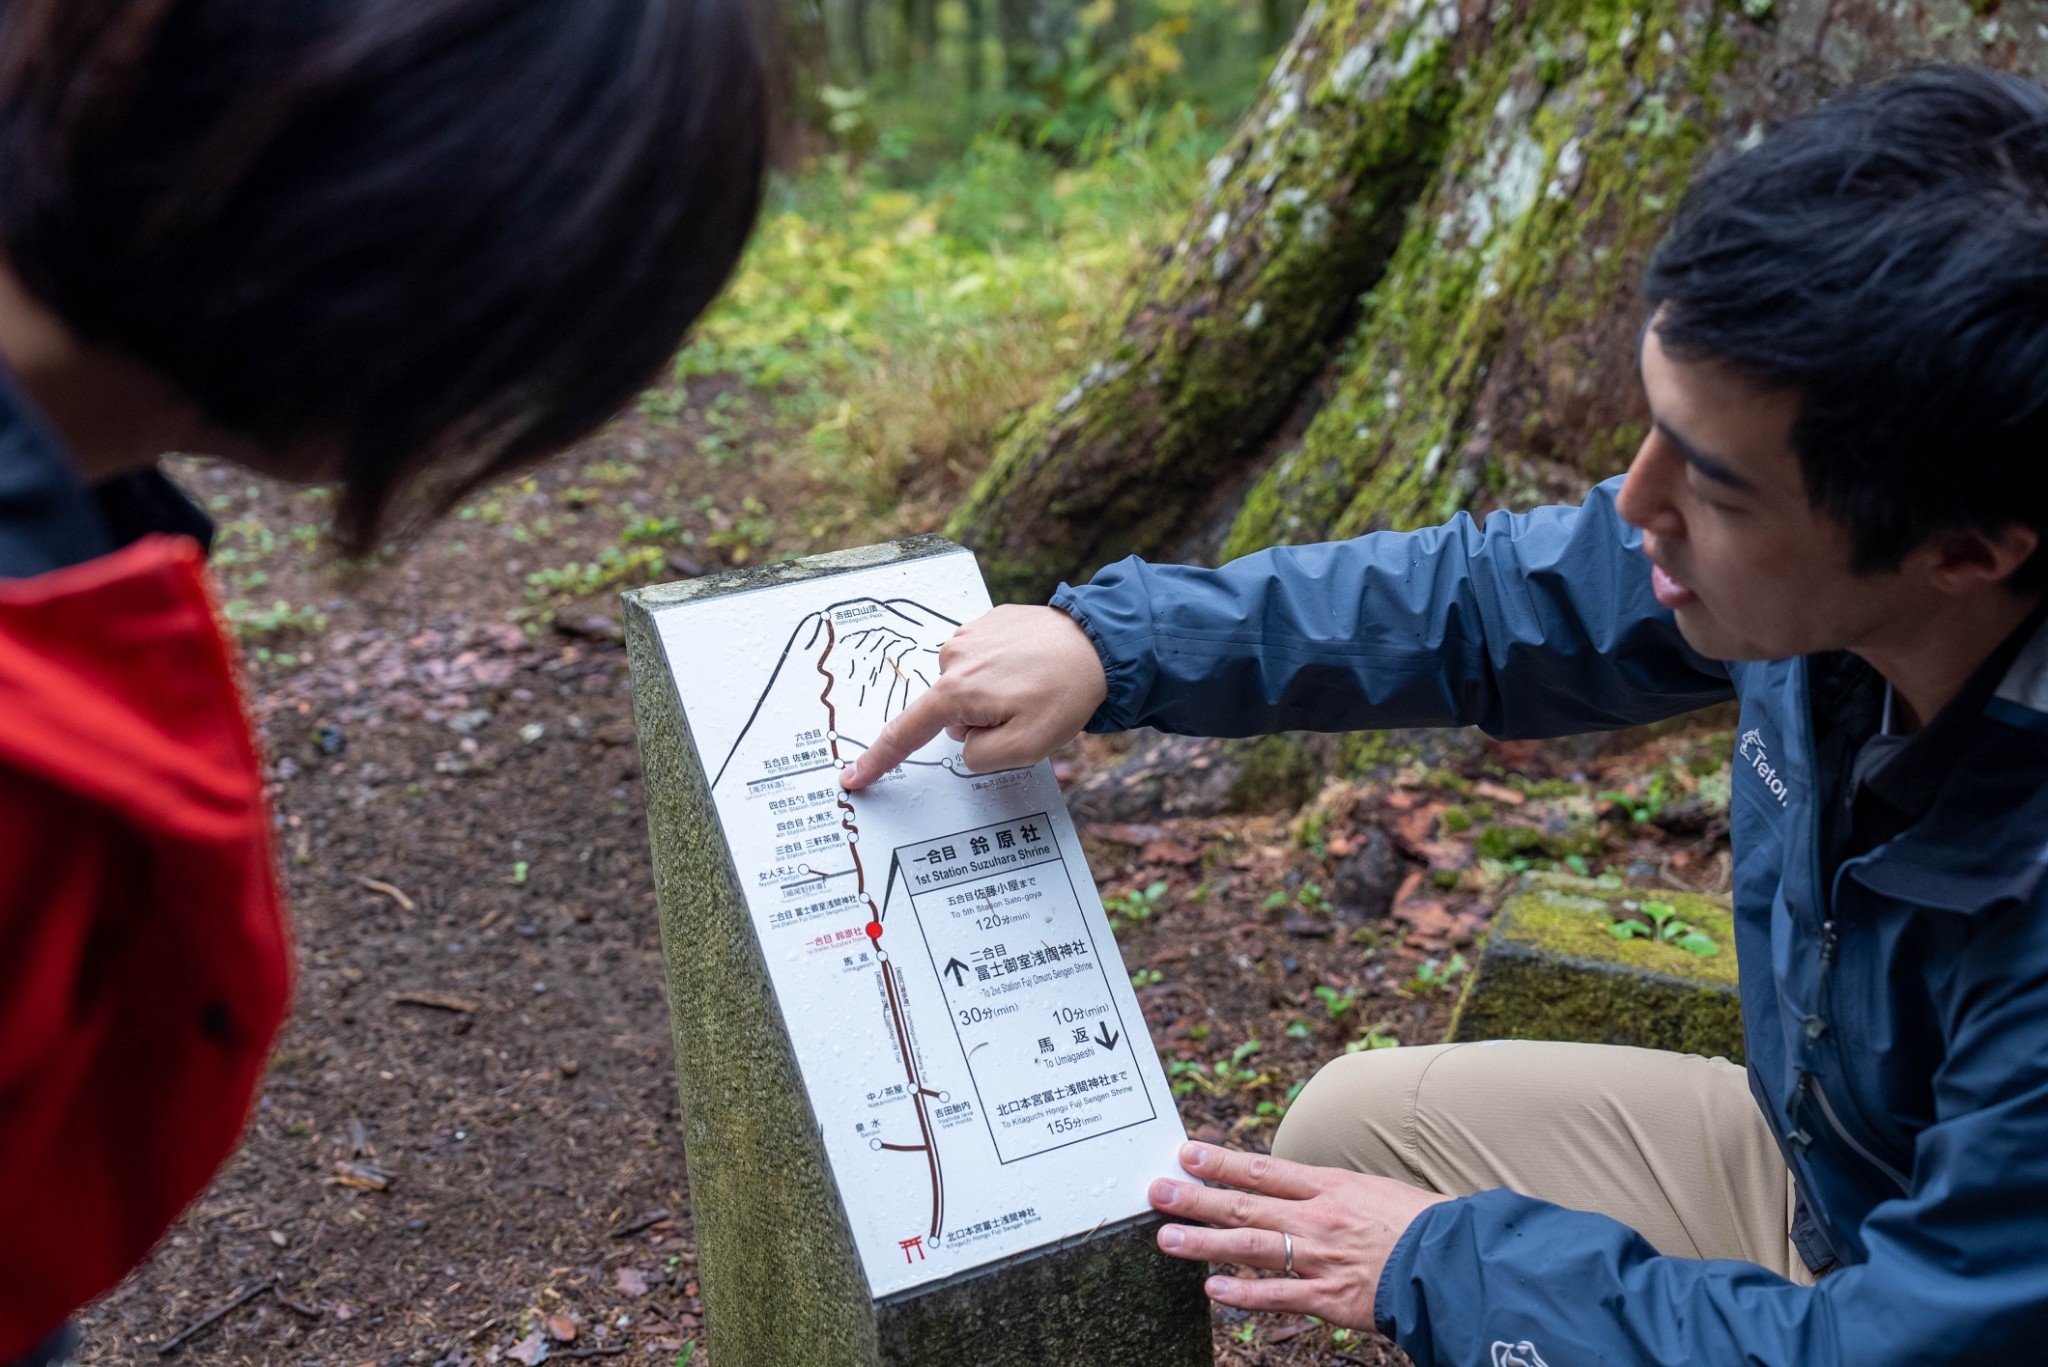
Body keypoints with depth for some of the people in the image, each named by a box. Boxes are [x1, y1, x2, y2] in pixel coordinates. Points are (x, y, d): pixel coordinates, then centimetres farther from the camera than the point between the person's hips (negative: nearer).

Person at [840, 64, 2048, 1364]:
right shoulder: (1804, 559, -19)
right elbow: (1492, 600, -4)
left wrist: (1443, 1261, -20)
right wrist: (1108, 643, -9)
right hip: (1807, 1147, 6)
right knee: (1354, 1124, 5)